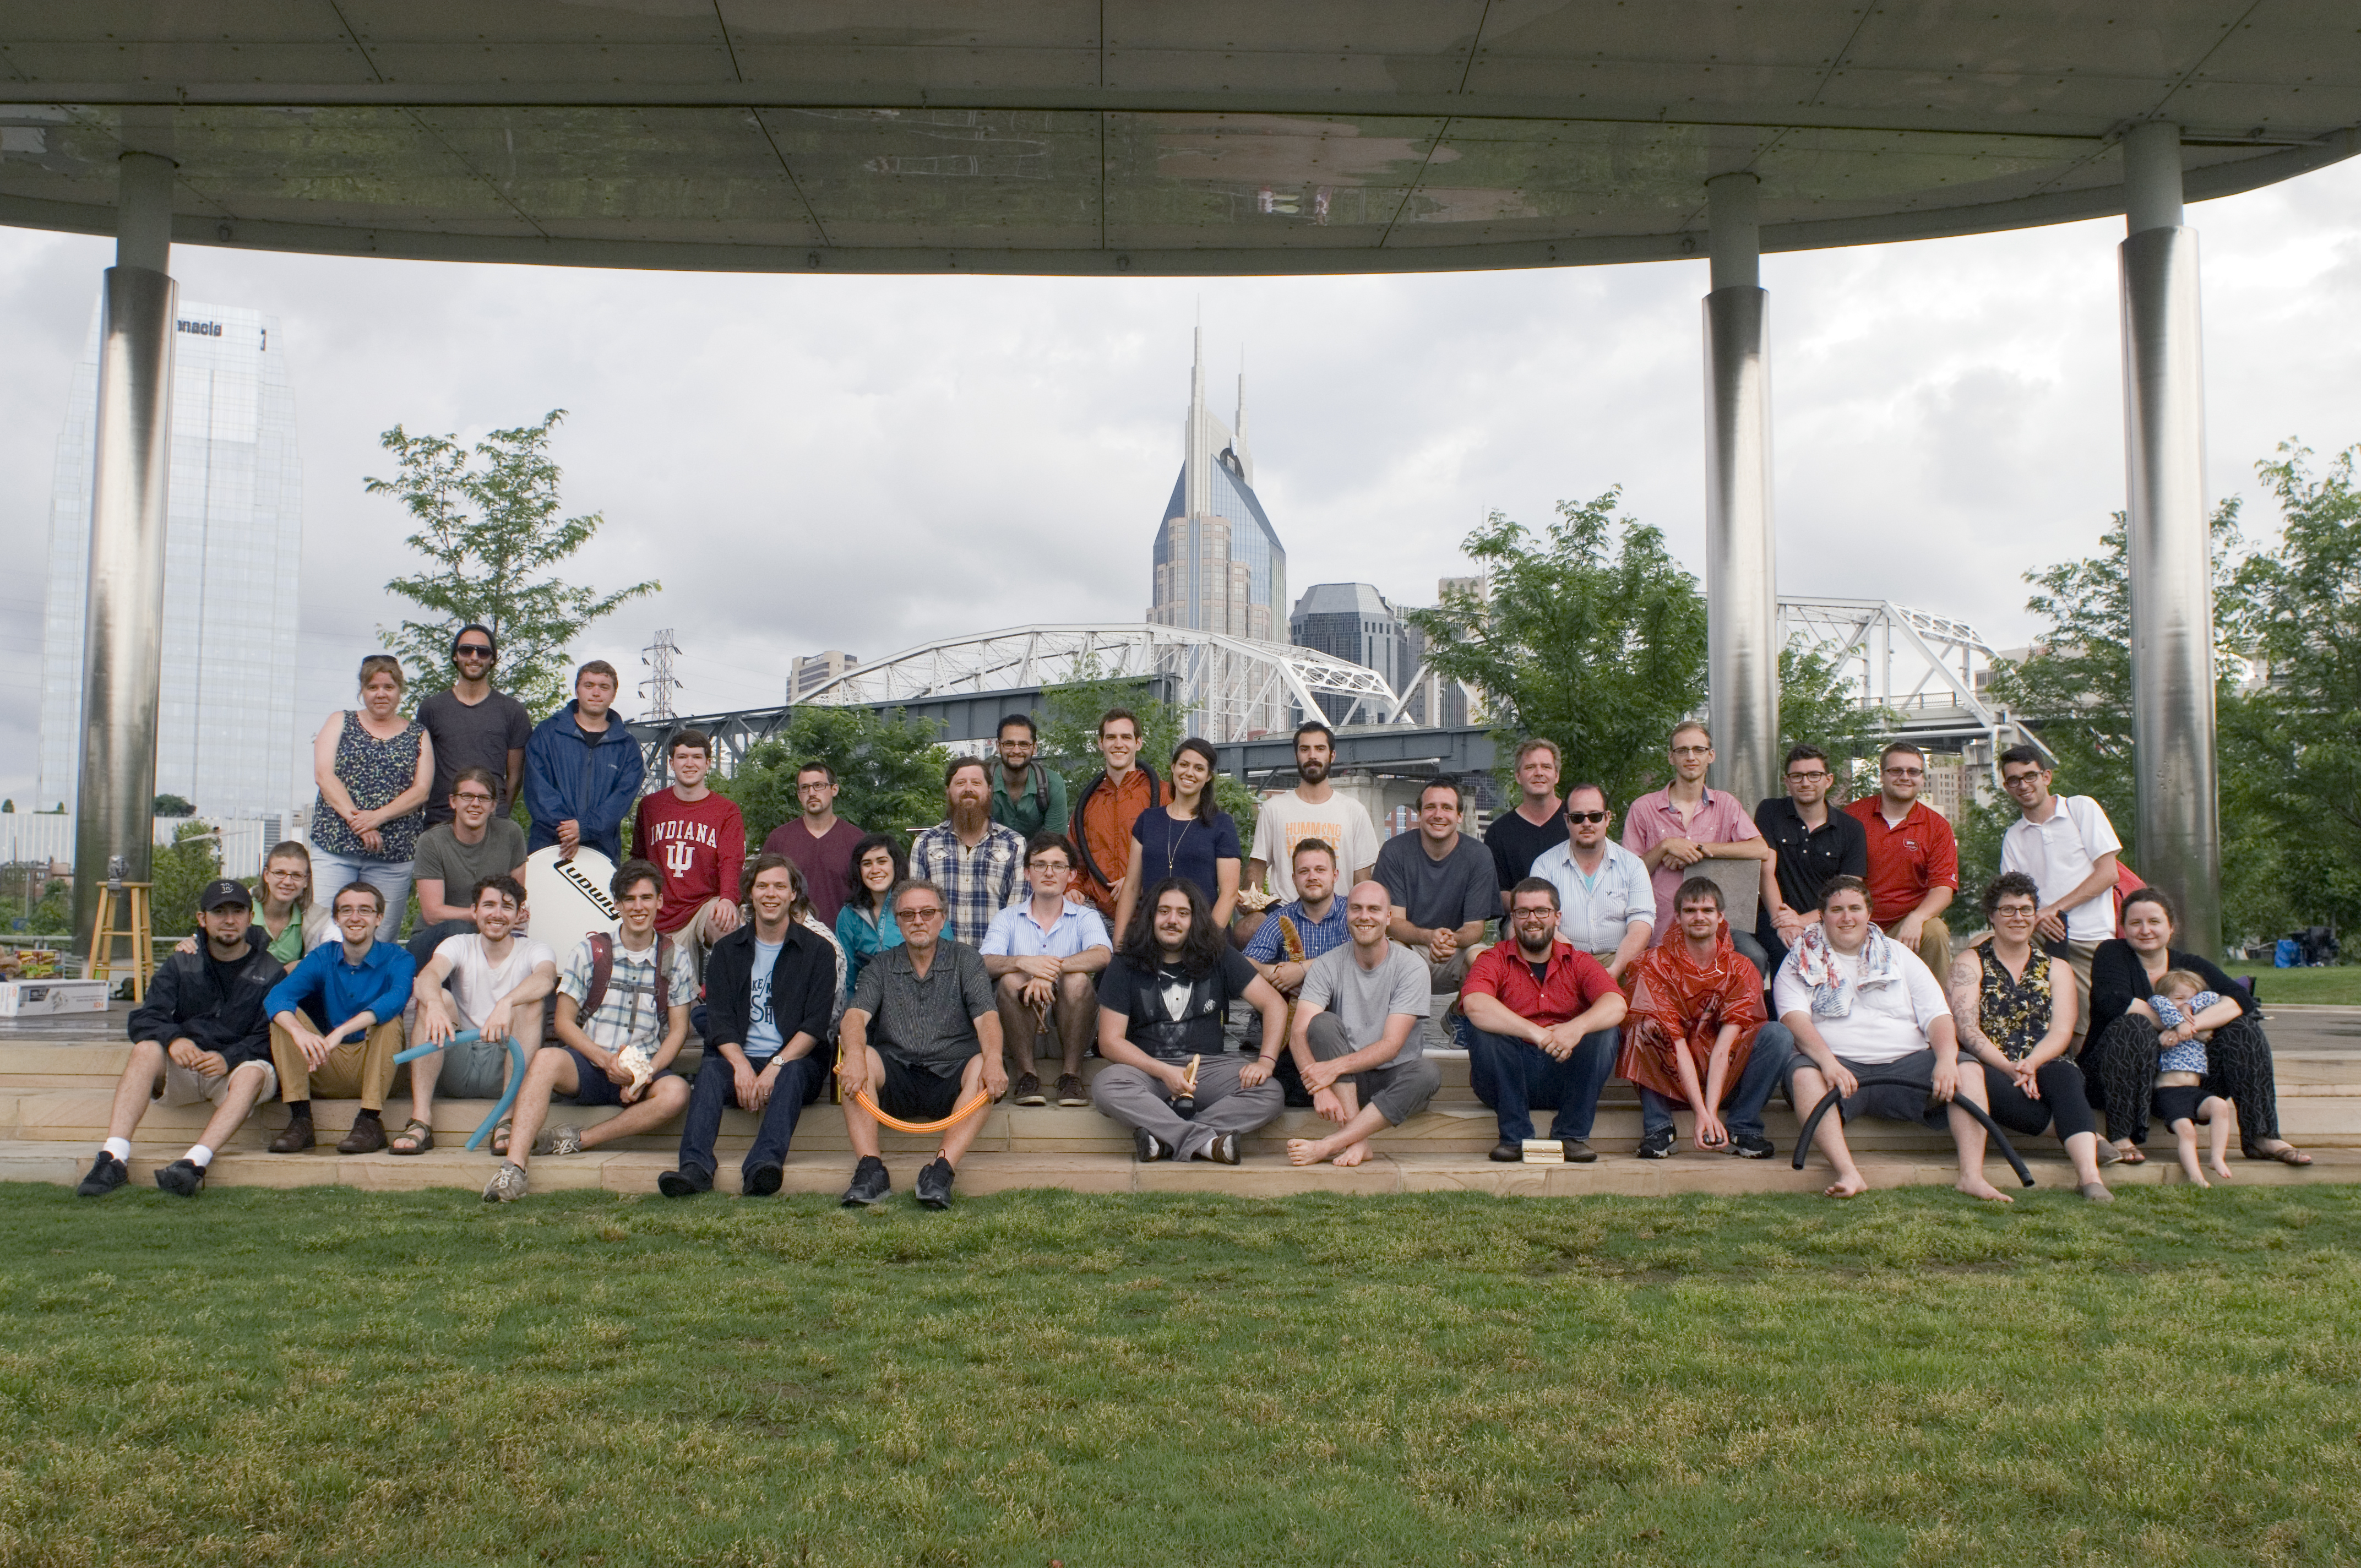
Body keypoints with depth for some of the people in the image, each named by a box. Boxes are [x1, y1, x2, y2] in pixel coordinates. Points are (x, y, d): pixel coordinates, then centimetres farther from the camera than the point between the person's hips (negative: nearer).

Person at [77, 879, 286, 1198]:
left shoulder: (269, 973, 3)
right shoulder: (180, 965, 11)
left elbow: (268, 1039, -7)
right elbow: (143, 1019, -2)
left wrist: (229, 1058, -27)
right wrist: (173, 1039, -25)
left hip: (234, 1070, -2)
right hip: (181, 1068, 2)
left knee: (254, 1073, -34)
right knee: (146, 1050, -27)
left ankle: (193, 1163, -52)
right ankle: (114, 1158, -39)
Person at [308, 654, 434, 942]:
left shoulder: (418, 735, 12)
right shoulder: (340, 723, 13)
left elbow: (421, 790, 1)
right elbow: (323, 775, 0)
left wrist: (377, 816, -15)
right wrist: (356, 821, -13)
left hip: (394, 853, 0)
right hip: (334, 845, 0)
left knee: (381, 939, -1)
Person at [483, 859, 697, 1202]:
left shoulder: (675, 959, 8)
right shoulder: (589, 950, 5)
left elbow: (678, 1030, 6)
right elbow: (563, 1021, 2)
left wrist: (647, 1071, -13)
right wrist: (606, 1060, -14)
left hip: (645, 1071, 0)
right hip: (587, 1063, 0)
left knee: (676, 1093, -33)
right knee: (546, 1059, -33)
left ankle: (578, 1139, -28)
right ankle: (514, 1167, -43)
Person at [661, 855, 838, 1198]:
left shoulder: (817, 950, 6)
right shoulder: (727, 950, 13)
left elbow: (815, 1025, -3)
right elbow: (719, 1021, 3)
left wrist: (776, 1066, -18)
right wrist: (742, 1066, -17)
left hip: (796, 1061, -2)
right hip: (741, 1058, 2)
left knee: (792, 1074, -35)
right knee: (710, 1069, -29)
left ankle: (763, 1165, -54)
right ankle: (695, 1167, -46)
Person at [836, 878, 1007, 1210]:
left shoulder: (966, 960, 9)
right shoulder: (881, 967, 13)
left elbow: (986, 1017, -6)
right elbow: (856, 1015, -5)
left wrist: (994, 1060, -28)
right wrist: (855, 1055, -29)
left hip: (950, 1080, -1)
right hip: (896, 1079, 1)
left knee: (982, 1066, -31)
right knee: (855, 1055, -27)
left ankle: (941, 1170, -39)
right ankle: (871, 1170, -33)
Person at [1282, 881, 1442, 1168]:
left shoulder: (1410, 967, -9)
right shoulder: (1328, 965, -4)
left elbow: (1390, 1046, -17)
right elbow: (1298, 1035, -16)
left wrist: (1335, 1067, -30)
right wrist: (1320, 1087, -33)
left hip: (1392, 1080, -1)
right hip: (1345, 1081, 1)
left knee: (1427, 1074, -32)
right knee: (1323, 1023, -25)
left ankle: (1327, 1146, -33)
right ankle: (1356, 1142, -32)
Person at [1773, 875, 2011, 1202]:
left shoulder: (1899, 955, 19)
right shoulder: (1802, 962, 11)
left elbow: (1937, 1014, 9)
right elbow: (1795, 1019, -7)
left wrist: (1947, 1059, -13)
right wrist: (1827, 1061, -26)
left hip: (1905, 1064, 3)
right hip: (1841, 1067, -3)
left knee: (1969, 1069, -22)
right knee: (1803, 1074, -35)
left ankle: (1972, 1176, -29)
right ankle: (1848, 1174, -44)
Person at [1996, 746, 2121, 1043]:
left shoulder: (2082, 808, 7)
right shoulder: (2012, 837, 18)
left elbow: (2108, 873, -1)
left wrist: (2055, 909, -9)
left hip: (2093, 940, -3)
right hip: (2045, 939, 3)